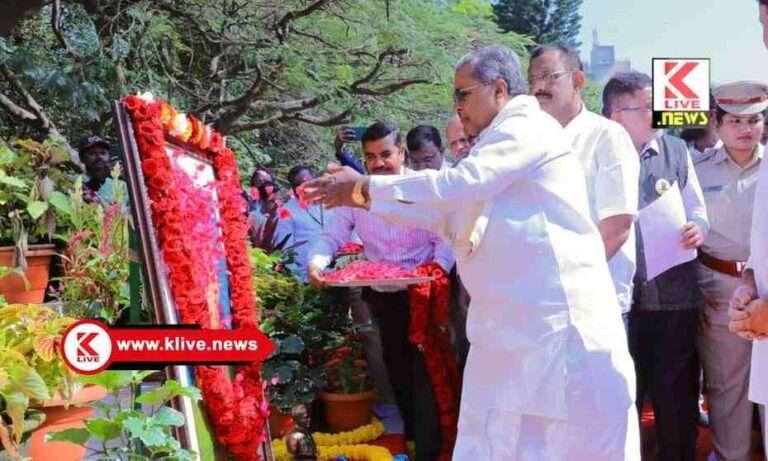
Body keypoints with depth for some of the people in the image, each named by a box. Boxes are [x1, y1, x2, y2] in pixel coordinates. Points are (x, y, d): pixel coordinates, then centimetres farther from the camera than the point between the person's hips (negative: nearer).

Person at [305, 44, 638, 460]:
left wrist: (367, 186, -11)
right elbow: (444, 213, 21)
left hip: (558, 322, -10)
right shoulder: (500, 143, 22)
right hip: (511, 326, 10)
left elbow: (456, 186, -20)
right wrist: (365, 200, 13)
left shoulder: (527, 127, -9)